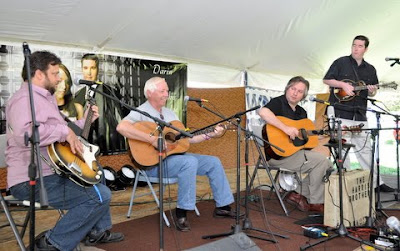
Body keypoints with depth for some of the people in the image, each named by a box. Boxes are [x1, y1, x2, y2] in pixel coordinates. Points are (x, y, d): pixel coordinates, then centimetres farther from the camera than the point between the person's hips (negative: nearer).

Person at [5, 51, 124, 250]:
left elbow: (55, 135, 24)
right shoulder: (25, 99, -16)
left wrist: (84, 121, 21)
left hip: (50, 173, 12)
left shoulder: (45, 98, 19)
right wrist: (65, 131, -26)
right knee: (101, 195, -19)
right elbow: (24, 133, -35)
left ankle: (97, 231, 31)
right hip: (33, 181, -12)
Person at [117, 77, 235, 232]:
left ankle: (223, 207, 12)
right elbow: (121, 127, -30)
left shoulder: (169, 113, 16)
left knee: (213, 162, 1)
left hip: (175, 155, 8)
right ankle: (181, 213, -22)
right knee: (190, 161, -33)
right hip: (152, 162, -8)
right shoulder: (141, 112, -9)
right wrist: (153, 139, -32)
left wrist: (210, 135, 5)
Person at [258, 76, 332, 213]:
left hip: (296, 152, 9)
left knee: (327, 164, 4)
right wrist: (285, 128, -34)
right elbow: (263, 112, -32)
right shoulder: (278, 102, -8)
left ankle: (298, 193, 5)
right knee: (320, 160, -16)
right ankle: (315, 203, 0)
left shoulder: (301, 112, 18)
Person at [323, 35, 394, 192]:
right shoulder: (341, 62, 3)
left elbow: (372, 92, 20)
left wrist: (372, 92, -4)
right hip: (341, 112, -4)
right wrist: (343, 85, -13)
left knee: (365, 148, 7)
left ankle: (375, 182, 11)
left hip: (359, 114, 4)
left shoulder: (370, 69, 15)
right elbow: (326, 80, 1)